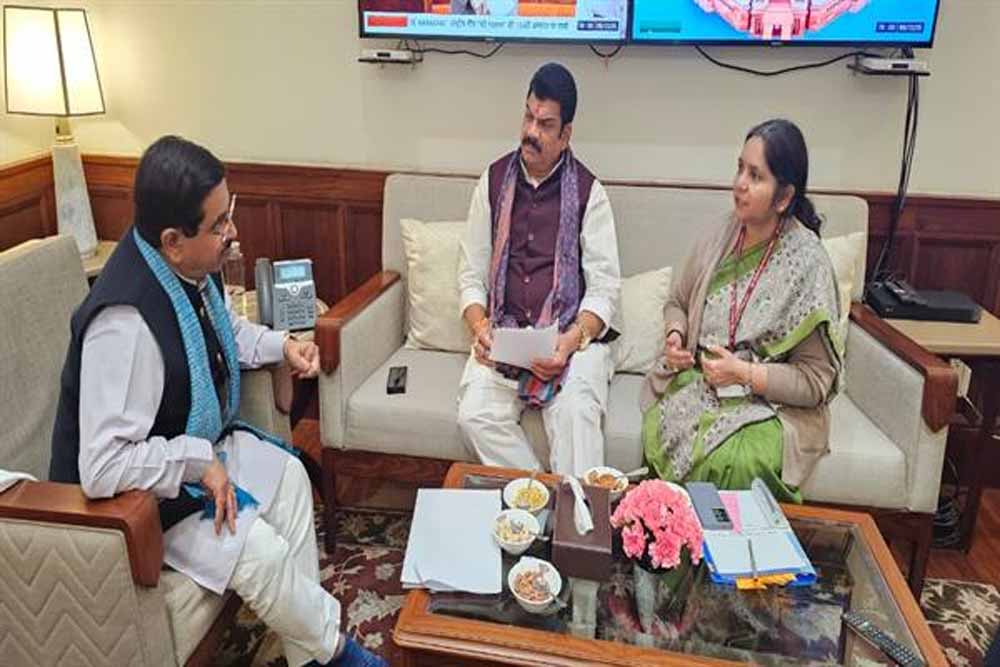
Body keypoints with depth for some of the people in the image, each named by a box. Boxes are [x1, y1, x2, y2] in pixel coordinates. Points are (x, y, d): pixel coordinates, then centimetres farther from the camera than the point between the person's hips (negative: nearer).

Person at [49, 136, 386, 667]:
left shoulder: (192, 266, -10)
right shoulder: (125, 323, -37)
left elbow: (224, 329, 15)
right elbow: (101, 468, -36)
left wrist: (281, 345, -2)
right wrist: (199, 462, -28)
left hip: (197, 442, 9)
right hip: (137, 489, -9)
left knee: (288, 474, 0)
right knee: (258, 549, -19)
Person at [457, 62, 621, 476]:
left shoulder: (588, 191, 2)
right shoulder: (494, 181, 10)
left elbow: (604, 286, -2)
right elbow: (471, 274, 11)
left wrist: (572, 340, -19)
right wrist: (480, 327, -8)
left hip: (573, 335, -2)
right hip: (502, 333, 2)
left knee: (576, 413, -30)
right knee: (475, 415, -23)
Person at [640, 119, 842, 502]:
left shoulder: (808, 264, -9)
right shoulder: (720, 238, 5)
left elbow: (816, 382, -8)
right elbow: (677, 302, 23)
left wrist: (745, 374, -18)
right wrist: (675, 336, 2)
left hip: (770, 403, -3)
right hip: (695, 381, 4)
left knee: (732, 463, -33)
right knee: (662, 435, -27)